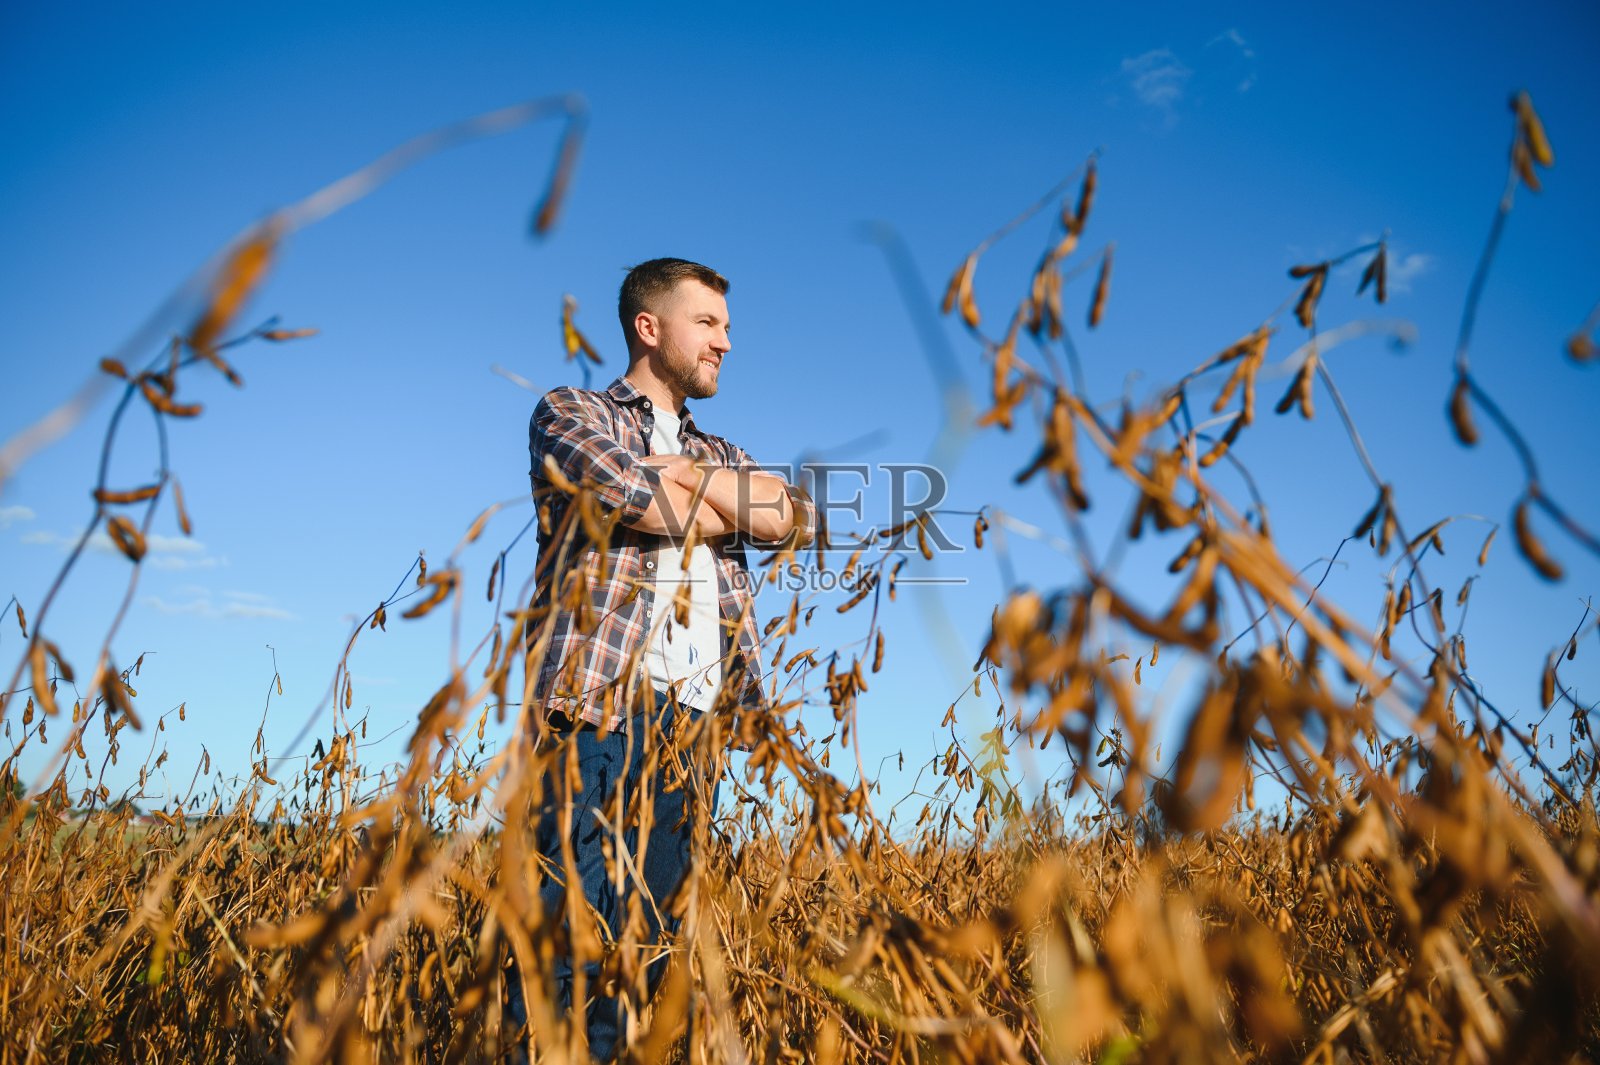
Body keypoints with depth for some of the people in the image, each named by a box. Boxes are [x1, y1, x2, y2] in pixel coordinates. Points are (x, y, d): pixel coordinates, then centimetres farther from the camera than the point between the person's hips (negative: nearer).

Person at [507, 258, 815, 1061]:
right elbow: (635, 496, -8)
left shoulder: (718, 453, 27)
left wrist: (691, 474, -3)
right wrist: (731, 509, 8)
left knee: (648, 948, 4)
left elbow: (798, 517, 8)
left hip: (696, 723, 5)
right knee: (570, 929, -11)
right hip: (600, 704, -5)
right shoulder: (569, 413, 11)